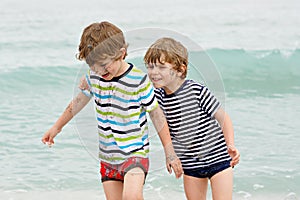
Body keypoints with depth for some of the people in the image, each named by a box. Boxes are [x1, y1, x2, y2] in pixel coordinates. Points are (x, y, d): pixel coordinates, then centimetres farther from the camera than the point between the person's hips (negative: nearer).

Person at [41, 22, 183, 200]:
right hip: (108, 157, 5)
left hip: (135, 153, -5)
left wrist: (170, 154, -4)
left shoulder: (139, 81, -16)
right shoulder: (93, 77, -1)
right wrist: (57, 127, 27)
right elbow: (80, 101, 18)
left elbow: (157, 115, -7)